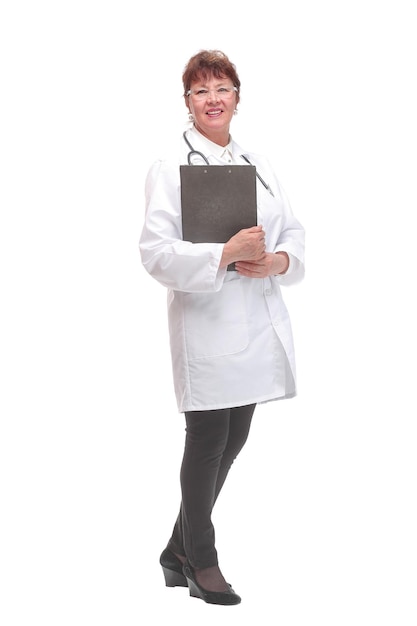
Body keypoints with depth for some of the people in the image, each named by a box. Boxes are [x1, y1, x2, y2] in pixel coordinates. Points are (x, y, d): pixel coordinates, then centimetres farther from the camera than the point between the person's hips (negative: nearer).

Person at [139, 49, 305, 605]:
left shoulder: (258, 164, 12)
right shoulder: (170, 169, -6)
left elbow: (293, 231, 13)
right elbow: (156, 251, -14)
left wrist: (278, 261, -10)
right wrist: (226, 253, -23)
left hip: (259, 320, 6)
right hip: (205, 322, -6)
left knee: (233, 440, 12)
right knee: (208, 441, 2)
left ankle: (180, 549, 28)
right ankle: (200, 559, 20)